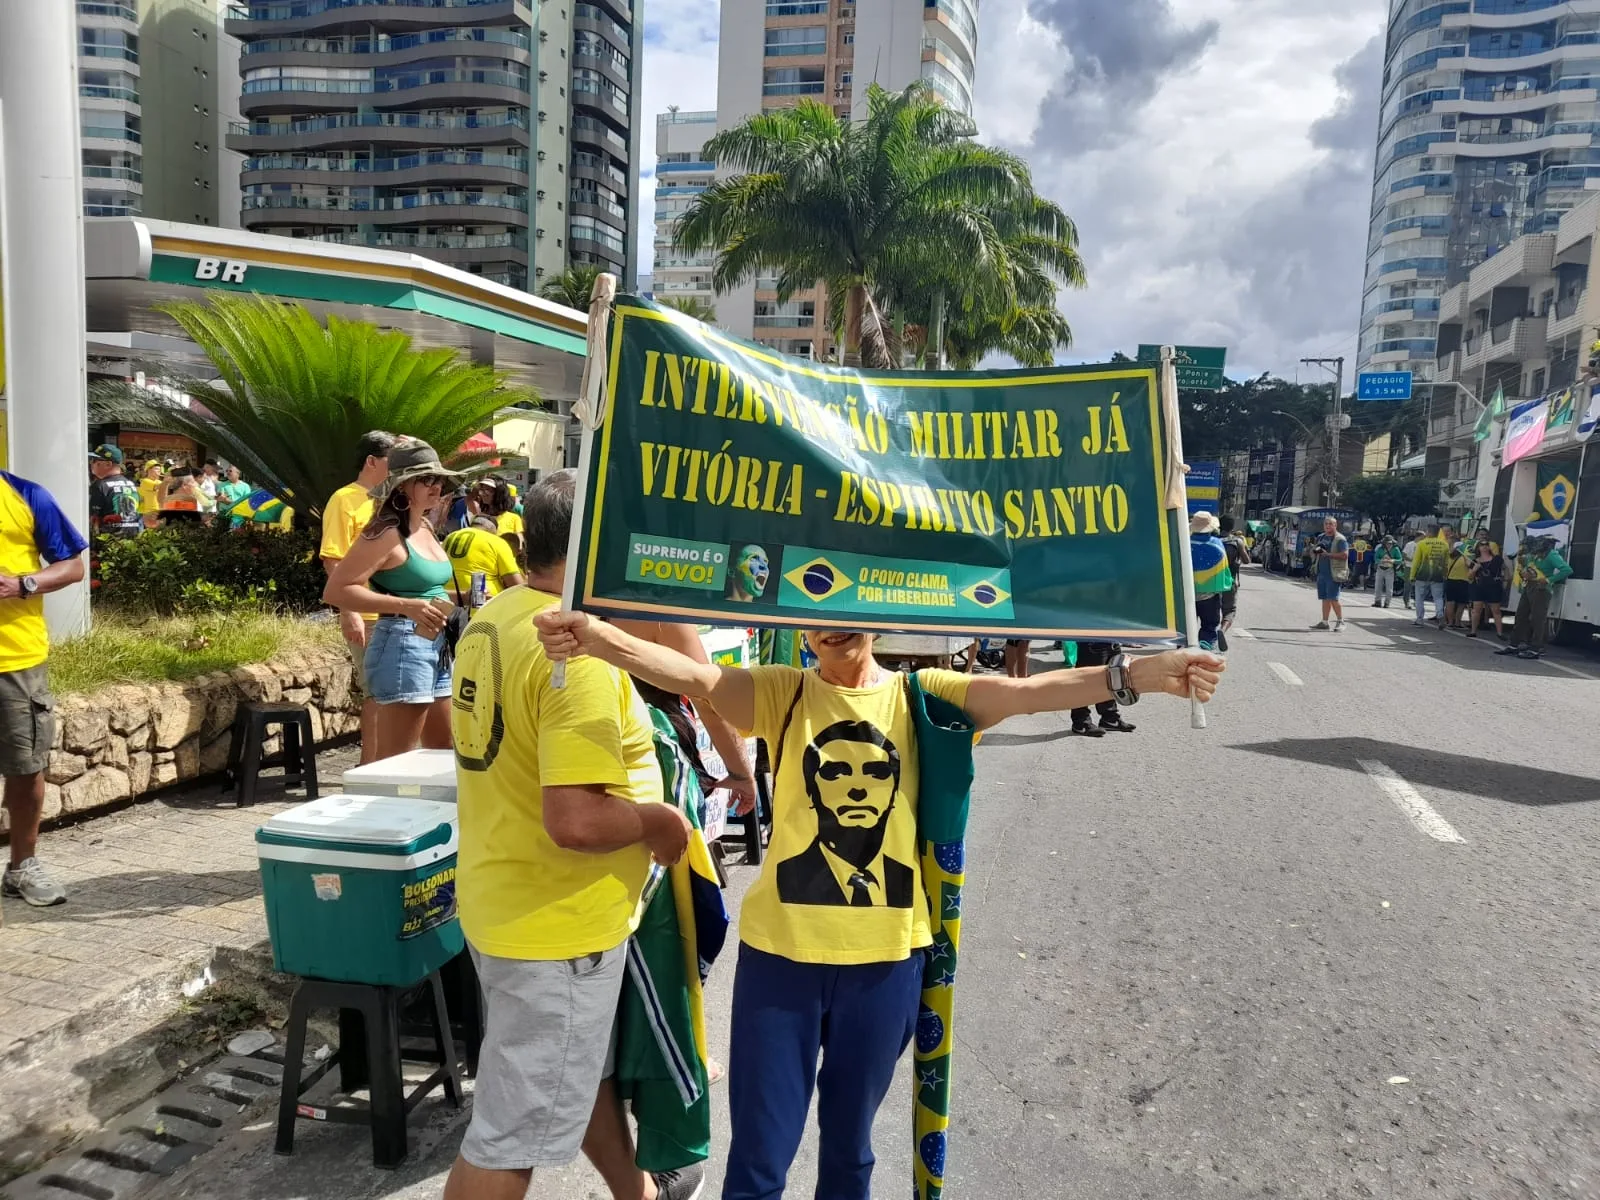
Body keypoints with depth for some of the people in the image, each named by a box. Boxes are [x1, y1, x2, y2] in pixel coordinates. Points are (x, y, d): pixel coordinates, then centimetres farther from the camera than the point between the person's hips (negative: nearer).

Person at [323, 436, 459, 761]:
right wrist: (406, 607, -25)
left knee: (445, 750, 17)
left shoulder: (426, 530, 14)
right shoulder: (387, 533, -13)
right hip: (402, 647, -9)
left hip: (438, 648, 9)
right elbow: (336, 591, -19)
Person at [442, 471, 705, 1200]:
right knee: (515, 1130, 10)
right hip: (556, 923, -10)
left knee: (585, 1068, 28)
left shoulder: (490, 621, 2)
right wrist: (660, 820, -15)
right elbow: (576, 822, -34)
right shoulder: (578, 650, -28)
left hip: (501, 901, 10)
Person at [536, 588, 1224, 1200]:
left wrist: (1132, 675, -32)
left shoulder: (919, 695, -2)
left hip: (885, 955, 1)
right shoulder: (782, 693, -4)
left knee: (850, 1142, 21)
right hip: (780, 948, -1)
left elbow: (1022, 693, -16)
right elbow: (693, 677, -21)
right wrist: (597, 638, -39)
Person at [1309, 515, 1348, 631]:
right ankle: (1324, 622, 16)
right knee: (1325, 598, 11)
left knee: (1333, 598, -9)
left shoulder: (1340, 539, -8)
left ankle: (1340, 621, 0)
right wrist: (1314, 550, 1)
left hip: (1333, 574, -7)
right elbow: (1313, 552, 24)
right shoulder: (1321, 537, 15)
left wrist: (1328, 554, -21)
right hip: (1321, 573, 7)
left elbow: (1344, 555, -17)